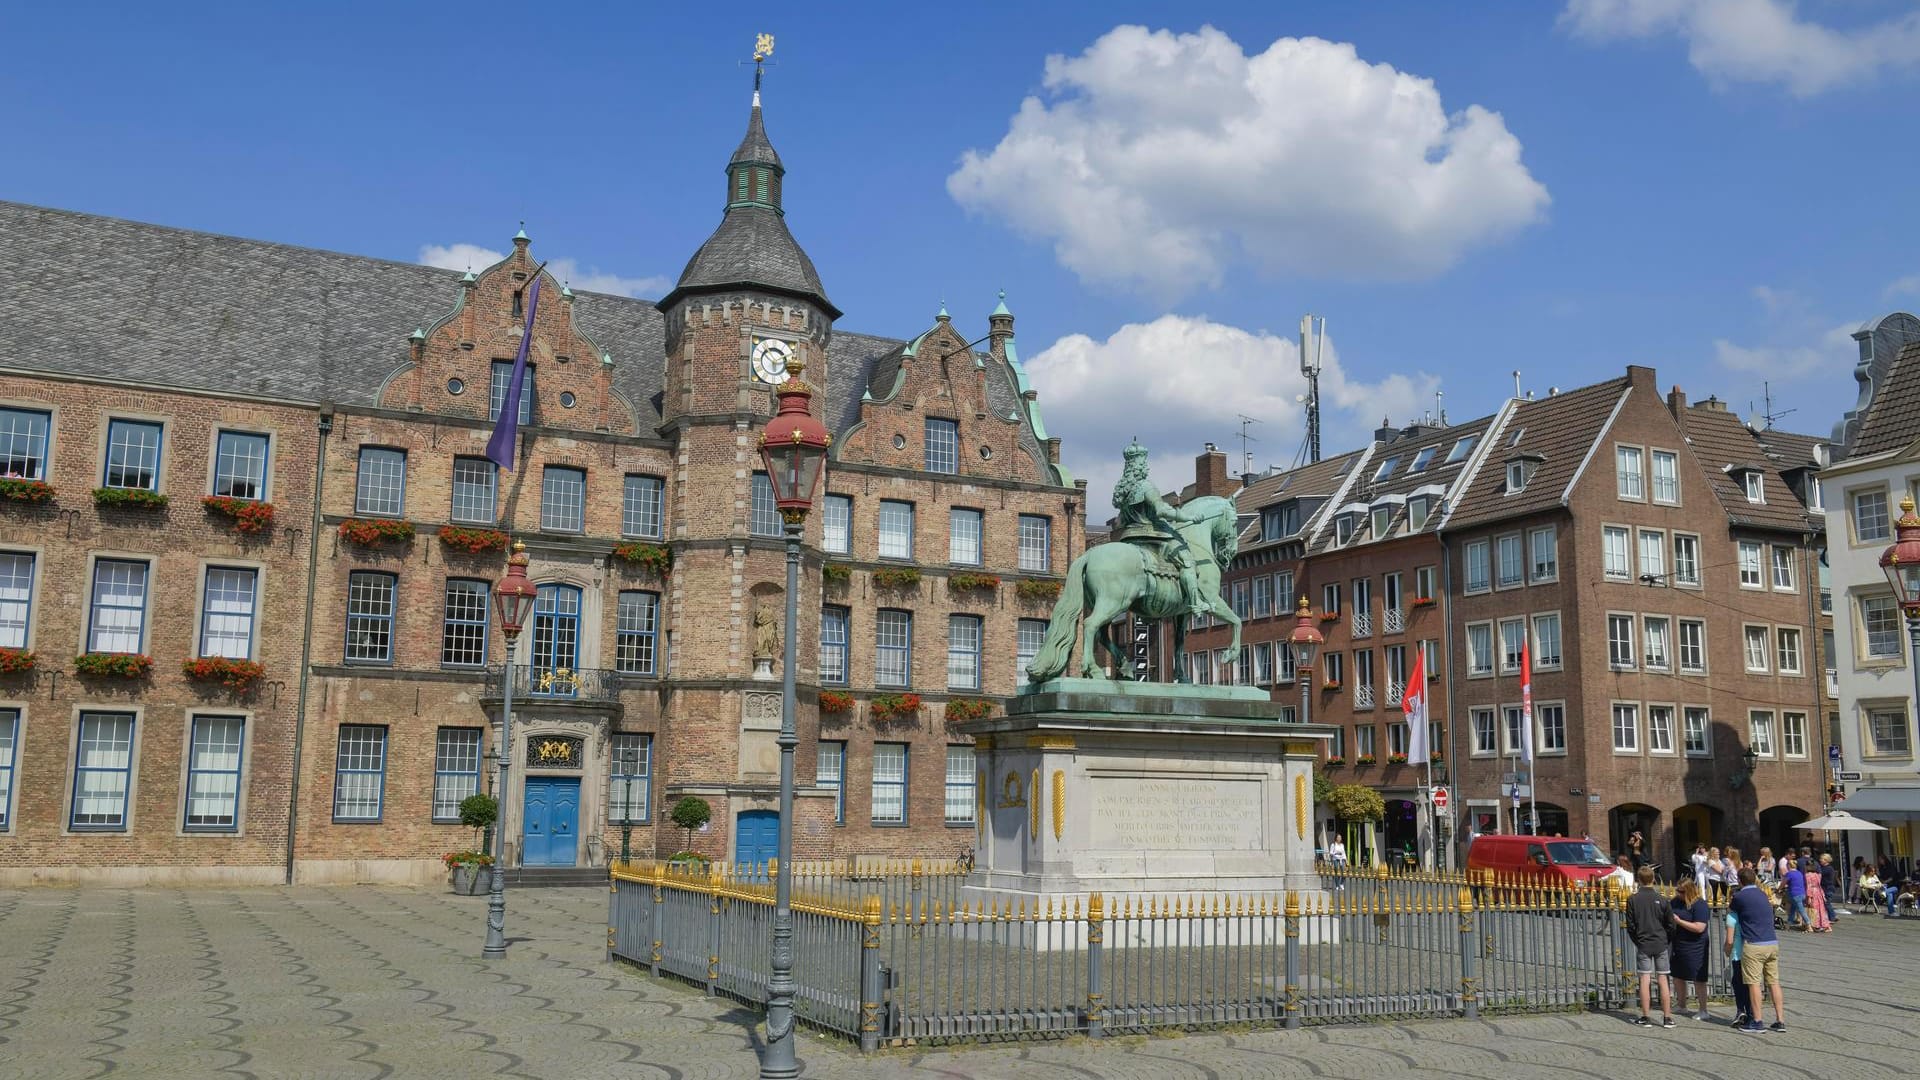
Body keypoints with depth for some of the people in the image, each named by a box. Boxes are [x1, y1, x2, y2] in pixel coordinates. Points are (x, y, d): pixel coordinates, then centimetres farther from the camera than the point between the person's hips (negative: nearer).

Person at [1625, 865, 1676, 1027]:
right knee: (1663, 980, 5)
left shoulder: (1633, 900, -5)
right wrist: (1666, 940, 15)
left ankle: (1645, 1017, 4)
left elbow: (1630, 925, -2)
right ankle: (1667, 1017, 6)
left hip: (1643, 945, 0)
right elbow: (1670, 924, 0)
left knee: (1645, 980, 2)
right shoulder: (1661, 899, -4)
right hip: (1661, 944, 1)